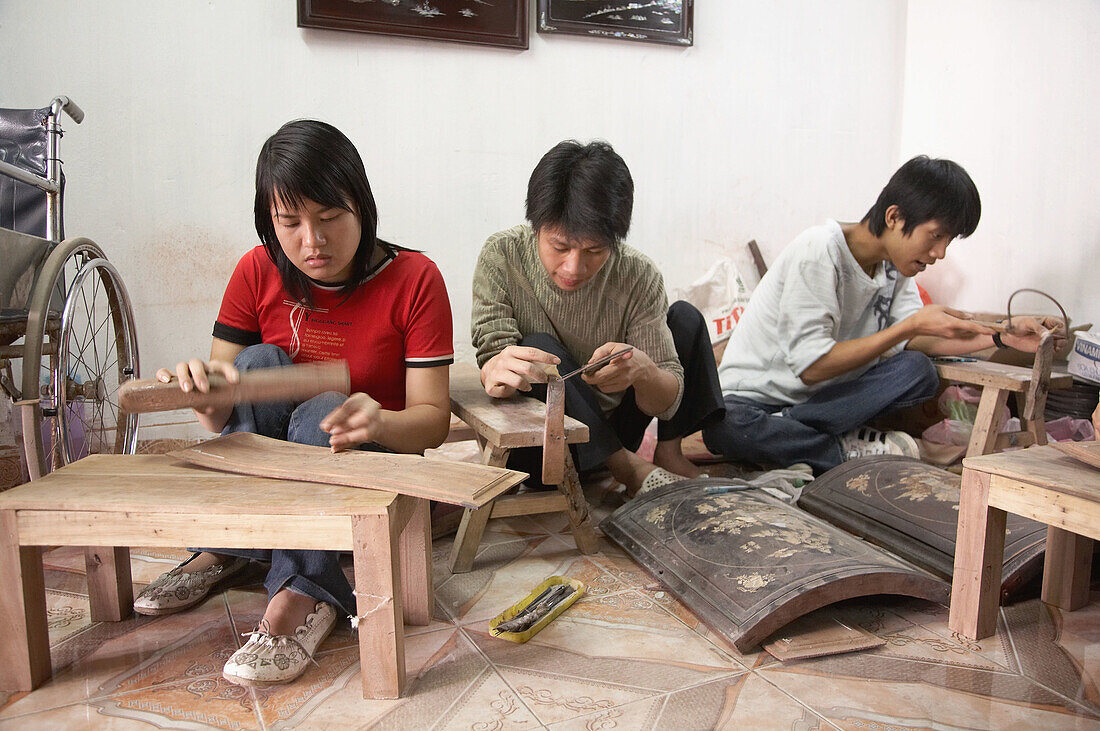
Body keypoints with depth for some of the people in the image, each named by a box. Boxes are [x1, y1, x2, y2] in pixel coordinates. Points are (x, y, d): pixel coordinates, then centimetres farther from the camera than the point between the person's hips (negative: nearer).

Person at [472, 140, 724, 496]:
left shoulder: (639, 276, -16)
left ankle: (669, 454, 2)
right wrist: (497, 371, -49)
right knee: (539, 349, -31)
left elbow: (665, 404, -16)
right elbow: (493, 355, -23)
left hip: (608, 432, 2)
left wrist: (643, 372, -41)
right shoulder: (502, 257, -18)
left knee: (686, 317, -7)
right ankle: (631, 468, -20)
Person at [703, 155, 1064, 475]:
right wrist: (912, 326, -23)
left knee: (918, 371, -18)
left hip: (823, 397, 7)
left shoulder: (894, 263, 4)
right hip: (751, 396, -6)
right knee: (726, 425, -40)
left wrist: (1002, 337, -11)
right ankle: (848, 450, -20)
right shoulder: (819, 251, -22)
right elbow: (811, 365, -25)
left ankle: (777, 433, -19)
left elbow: (915, 341, 0)